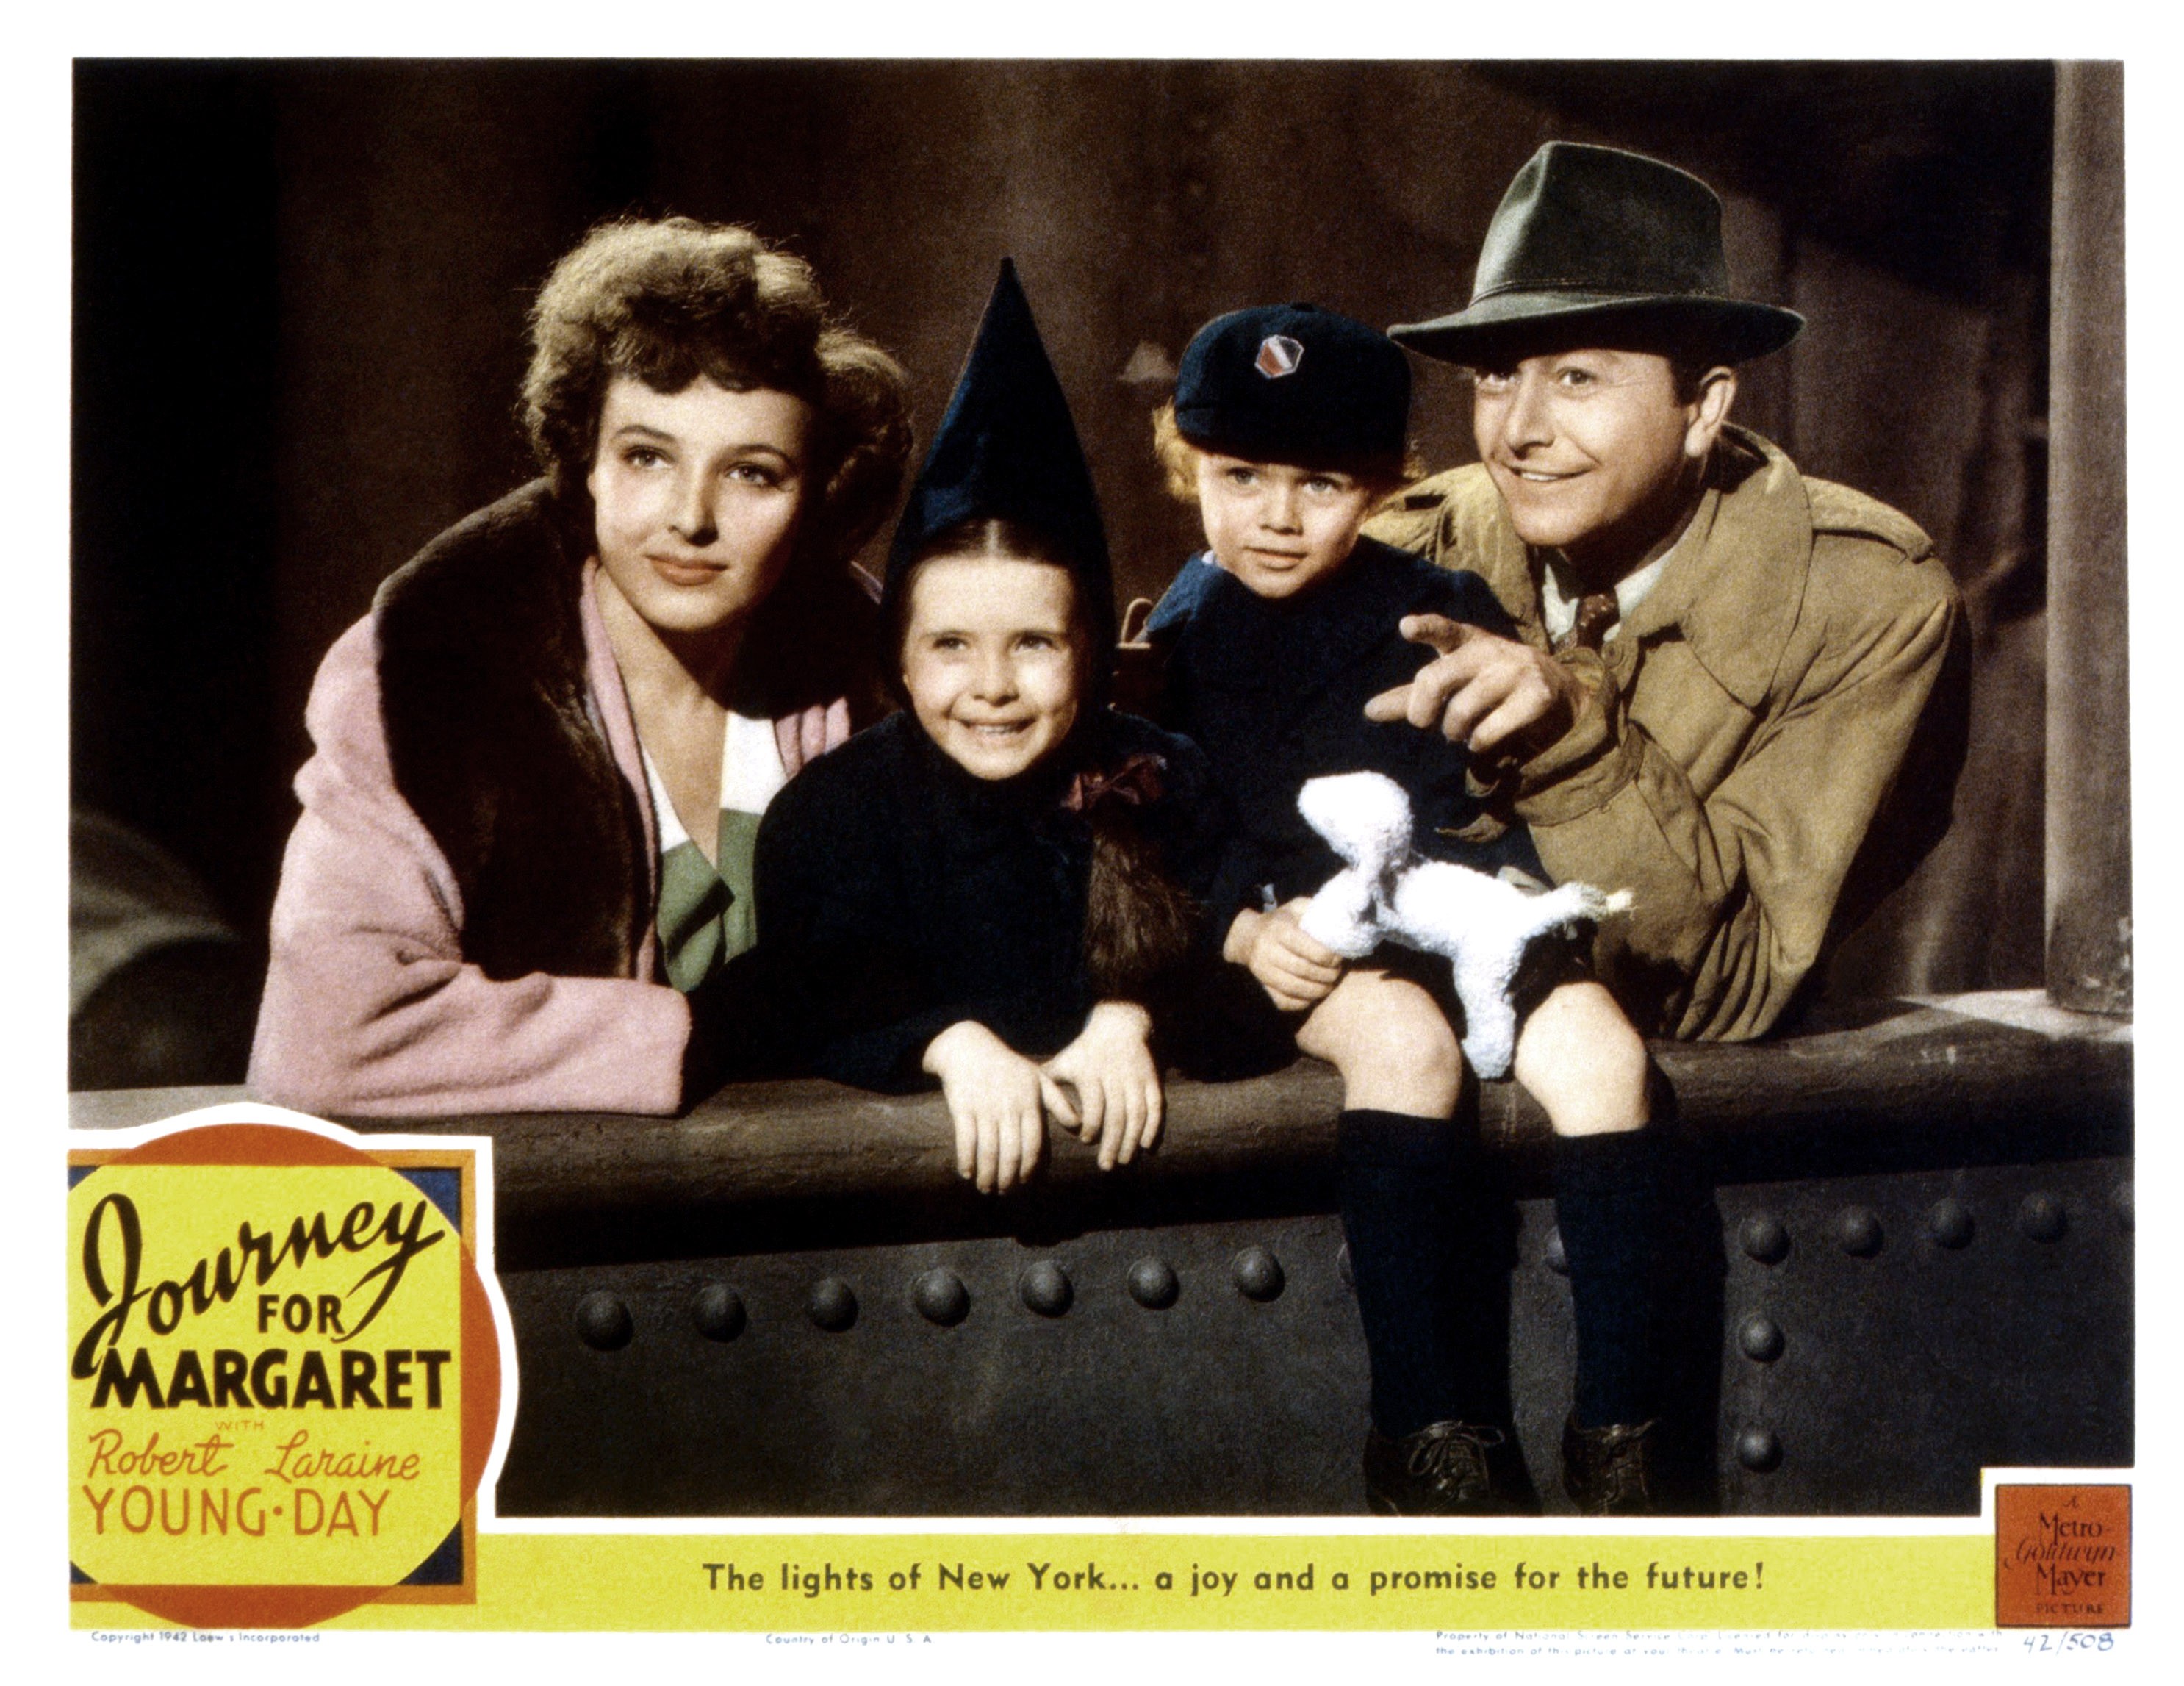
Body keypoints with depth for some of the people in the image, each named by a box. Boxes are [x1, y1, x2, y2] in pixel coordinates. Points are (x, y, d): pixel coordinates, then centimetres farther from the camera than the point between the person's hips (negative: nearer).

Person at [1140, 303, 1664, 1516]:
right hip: (1306, 946, -2)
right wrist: (1249, 930, -12)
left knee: (1599, 1049, -24)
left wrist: (1520, 872, -4)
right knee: (1406, 1039, -33)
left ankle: (1614, 1434, -17)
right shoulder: (1181, 640, 7)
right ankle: (1425, 1432, -27)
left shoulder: (1442, 614, 10)